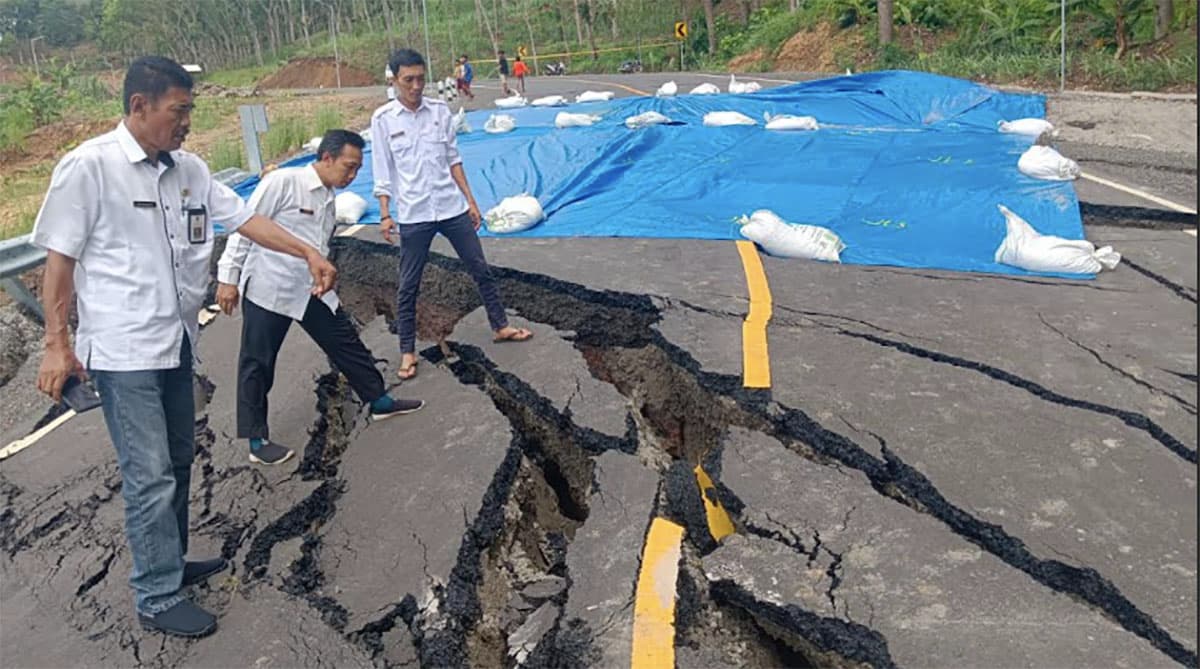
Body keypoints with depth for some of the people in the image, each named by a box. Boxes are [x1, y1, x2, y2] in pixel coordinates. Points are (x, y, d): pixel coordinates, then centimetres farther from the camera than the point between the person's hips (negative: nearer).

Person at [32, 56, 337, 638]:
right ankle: (158, 599, 11)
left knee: (177, 462, 17)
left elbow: (244, 218, 9)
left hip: (176, 341, 7)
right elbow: (60, 259, -10)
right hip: (123, 349, -7)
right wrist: (56, 344, -10)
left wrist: (307, 253, -1)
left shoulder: (188, 168, 5)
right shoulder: (88, 166, -13)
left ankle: (170, 563, 35)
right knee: (150, 475, -3)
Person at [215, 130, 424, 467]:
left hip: (311, 290, 7)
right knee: (257, 365, 3)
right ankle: (257, 442, 15)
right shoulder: (283, 182, -15)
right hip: (268, 289, -7)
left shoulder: (328, 198, 9)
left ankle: (379, 401, 30)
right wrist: (228, 277, -14)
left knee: (346, 343, 13)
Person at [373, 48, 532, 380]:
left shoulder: (440, 110, 2)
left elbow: (453, 159, 8)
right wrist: (385, 215, -7)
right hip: (413, 215, -3)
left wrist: (470, 200, 8)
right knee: (408, 286, 5)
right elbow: (382, 172, -2)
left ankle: (500, 326, 29)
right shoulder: (383, 119, -5)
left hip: (451, 207, 3)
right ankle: (408, 352, 17)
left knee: (481, 269, 11)